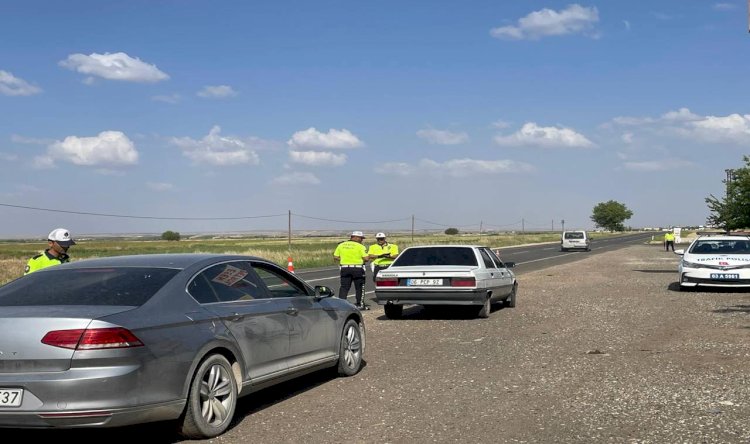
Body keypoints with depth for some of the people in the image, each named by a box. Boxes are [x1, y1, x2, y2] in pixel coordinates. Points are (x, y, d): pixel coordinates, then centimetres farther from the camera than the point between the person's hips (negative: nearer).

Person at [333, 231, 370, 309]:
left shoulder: (341, 245, 7)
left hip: (345, 268, 3)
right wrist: (369, 257, 9)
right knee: (359, 287, 9)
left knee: (344, 287, 7)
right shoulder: (360, 246, -7)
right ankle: (360, 304, 12)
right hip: (357, 268, -3)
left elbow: (335, 257, 6)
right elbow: (366, 258, -13)